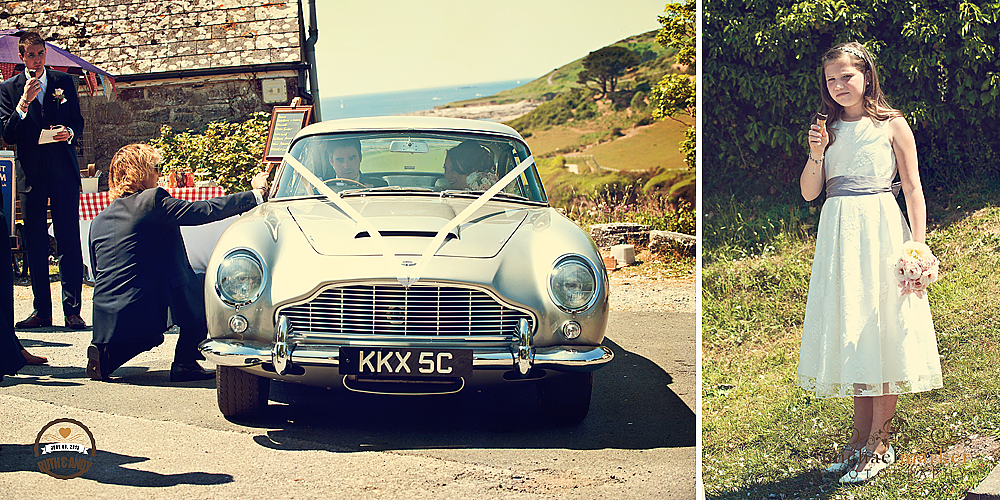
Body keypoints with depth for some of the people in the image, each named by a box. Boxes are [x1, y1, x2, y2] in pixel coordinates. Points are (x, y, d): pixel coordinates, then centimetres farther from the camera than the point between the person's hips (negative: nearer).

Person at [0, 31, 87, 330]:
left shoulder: (64, 82, 10)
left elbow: (78, 122, 13)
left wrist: (69, 132, -10)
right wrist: (25, 101, -13)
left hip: (64, 172, -1)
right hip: (30, 175, 1)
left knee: (69, 241, -5)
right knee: (35, 244, 4)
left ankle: (72, 310, -3)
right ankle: (41, 311, 10)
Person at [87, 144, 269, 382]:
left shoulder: (98, 221, 14)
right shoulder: (152, 201, -9)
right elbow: (207, 211, -9)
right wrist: (256, 193, 1)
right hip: (142, 313, -8)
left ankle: (106, 354, 9)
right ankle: (185, 363, 5)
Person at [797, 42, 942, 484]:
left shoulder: (892, 125, 0)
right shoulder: (827, 128, 11)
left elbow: (913, 189, -2)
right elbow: (808, 192, 9)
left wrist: (918, 247, -10)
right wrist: (816, 154, -8)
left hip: (880, 231, -4)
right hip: (838, 232, 4)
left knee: (882, 327, -4)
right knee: (850, 329, 6)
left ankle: (879, 443, 3)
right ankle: (861, 435, 15)